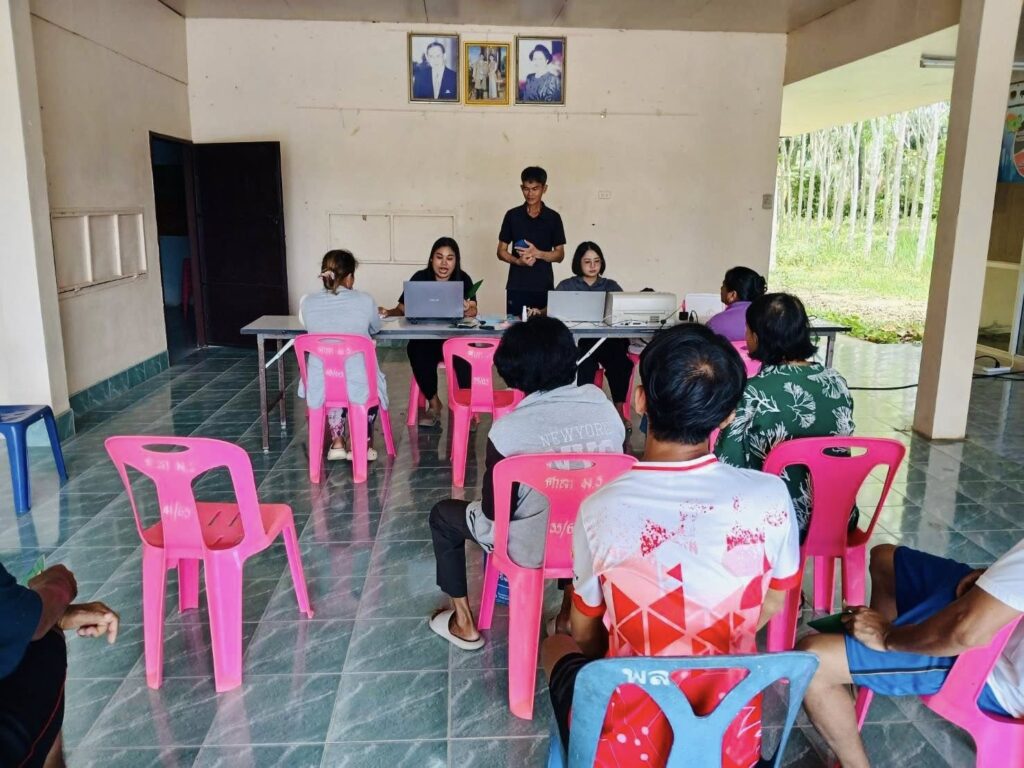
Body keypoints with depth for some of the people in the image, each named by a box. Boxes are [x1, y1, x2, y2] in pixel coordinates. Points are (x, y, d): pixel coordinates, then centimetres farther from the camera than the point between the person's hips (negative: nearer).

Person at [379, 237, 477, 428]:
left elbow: (473, 311, -11)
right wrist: (388, 313, -21)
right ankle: (433, 403, -12)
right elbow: (402, 309, 0)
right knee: (416, 350, -31)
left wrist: (468, 310, -34)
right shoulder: (420, 278, 1)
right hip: (425, 339, 1)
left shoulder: (463, 279, 1)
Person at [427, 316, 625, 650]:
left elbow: (495, 511, -15)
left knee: (443, 514, 20)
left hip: (533, 549, -4)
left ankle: (464, 625, 29)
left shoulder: (508, 429, -25)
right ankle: (571, 612, 46)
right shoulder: (606, 408, -12)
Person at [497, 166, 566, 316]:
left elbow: (560, 255, 5)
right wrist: (518, 261, -13)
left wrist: (538, 253, -13)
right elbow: (501, 251, 7)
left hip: (544, 287, 0)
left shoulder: (553, 218, 4)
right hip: (516, 287, 0)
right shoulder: (512, 215, 4)